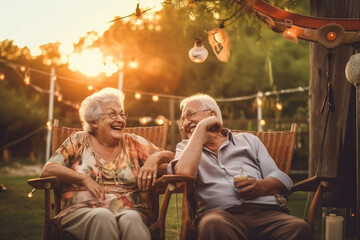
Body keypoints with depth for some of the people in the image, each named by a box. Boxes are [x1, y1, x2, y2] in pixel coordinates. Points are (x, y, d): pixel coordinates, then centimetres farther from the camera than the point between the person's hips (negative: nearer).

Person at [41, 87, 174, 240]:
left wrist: (155, 157, -6)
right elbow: (47, 170, 4)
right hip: (82, 211, -1)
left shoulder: (134, 144, 18)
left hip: (129, 210, 1)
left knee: (130, 219, -36)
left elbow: (171, 157, 17)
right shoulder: (79, 141, 14)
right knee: (102, 217, -37)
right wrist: (84, 179, -9)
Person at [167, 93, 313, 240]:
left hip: (264, 210, 2)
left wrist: (261, 186, -6)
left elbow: (282, 179, 18)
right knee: (214, 227, -40)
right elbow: (184, 173, -3)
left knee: (300, 228, -33)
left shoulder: (248, 140, 28)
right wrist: (201, 127, 7)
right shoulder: (186, 148, 23)